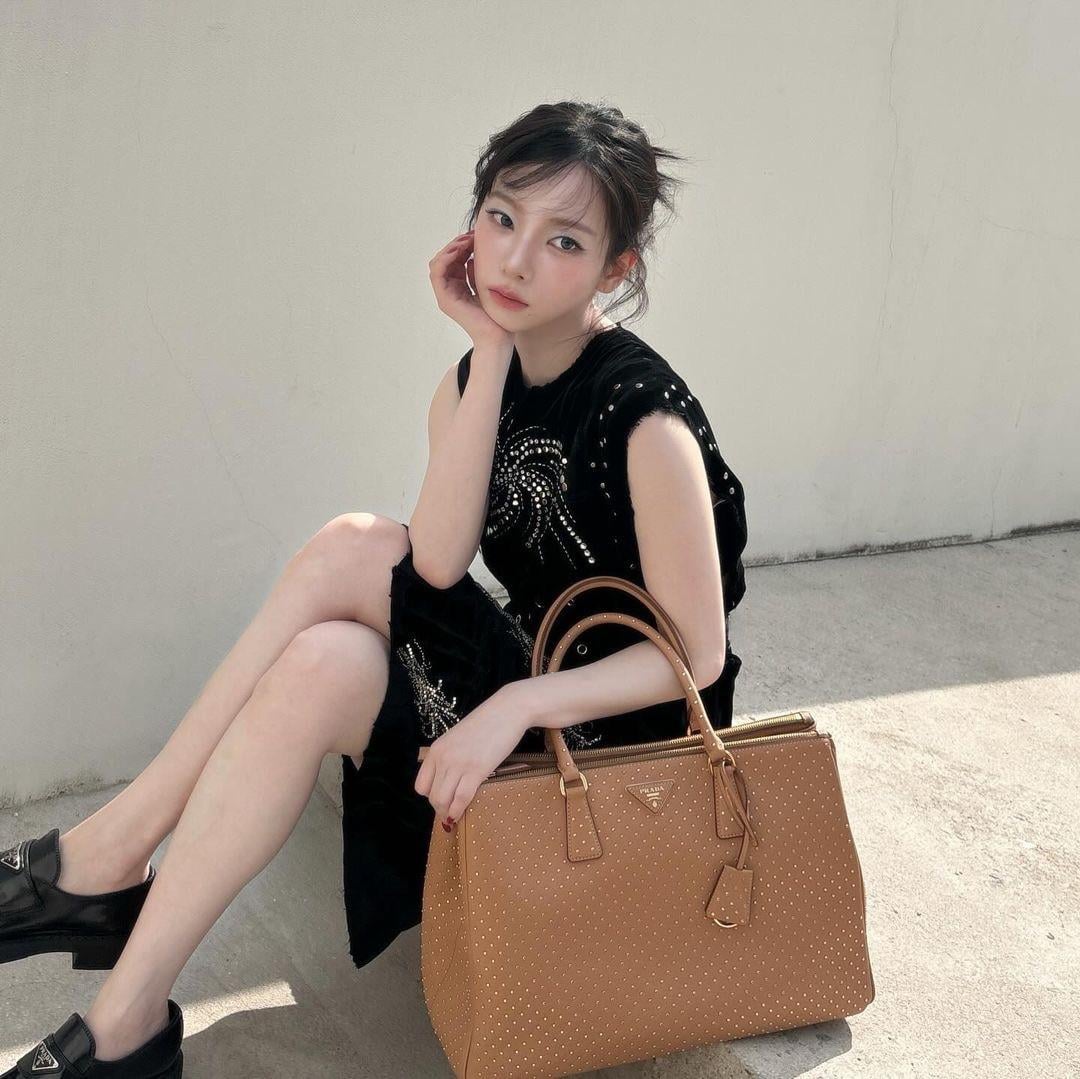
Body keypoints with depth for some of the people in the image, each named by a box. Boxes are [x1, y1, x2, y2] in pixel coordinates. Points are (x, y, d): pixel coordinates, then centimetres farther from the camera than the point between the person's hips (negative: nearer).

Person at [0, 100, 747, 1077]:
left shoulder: (644, 416, -20)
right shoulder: (475, 380, 2)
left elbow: (698, 653, -17)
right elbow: (438, 562, -15)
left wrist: (516, 706, -29)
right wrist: (490, 349, -18)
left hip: (621, 722, -6)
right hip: (525, 665, 7)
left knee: (324, 665, -26)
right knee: (355, 547, -18)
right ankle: (110, 863, -15)